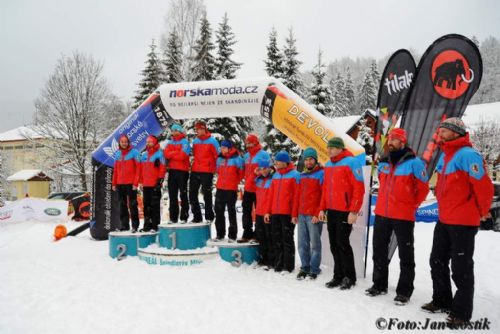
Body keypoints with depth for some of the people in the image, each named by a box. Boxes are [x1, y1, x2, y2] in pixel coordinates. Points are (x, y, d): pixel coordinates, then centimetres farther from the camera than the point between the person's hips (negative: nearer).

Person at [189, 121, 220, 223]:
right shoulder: (195, 141, 12)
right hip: (195, 171, 6)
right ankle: (197, 216, 17)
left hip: (207, 172, -6)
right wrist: (193, 161, 14)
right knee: (192, 194, 6)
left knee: (207, 195, 2)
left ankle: (209, 217, 15)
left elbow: (217, 155, -4)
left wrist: (213, 168, -4)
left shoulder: (212, 141, -5)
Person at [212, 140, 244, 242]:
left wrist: (234, 182, 6)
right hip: (220, 189, 6)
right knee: (219, 211, 9)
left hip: (231, 189, -6)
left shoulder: (237, 159, -9)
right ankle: (220, 234, 20)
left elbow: (241, 173, -1)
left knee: (231, 212, 1)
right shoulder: (220, 158, 9)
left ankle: (232, 236, 9)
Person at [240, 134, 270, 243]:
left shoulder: (263, 154, -8)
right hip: (248, 188, 7)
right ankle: (247, 233, 22)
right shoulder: (246, 156, 13)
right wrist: (247, 181, 11)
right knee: (246, 211, 12)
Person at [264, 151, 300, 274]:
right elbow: (271, 195, 15)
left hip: (287, 213, -6)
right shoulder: (275, 175, 15)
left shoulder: (294, 175, -5)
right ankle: (278, 264, 22)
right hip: (274, 213, 6)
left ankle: (288, 266, 11)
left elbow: (296, 195, -9)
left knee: (287, 239, 2)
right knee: (277, 239, 11)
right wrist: (268, 211, 11)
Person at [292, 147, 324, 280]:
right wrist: (295, 214, 13)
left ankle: (314, 270, 11)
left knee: (314, 244, 0)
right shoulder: (302, 175, 15)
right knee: (302, 244, 10)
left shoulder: (321, 174, -4)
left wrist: (318, 214, -15)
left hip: (314, 216, -6)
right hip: (301, 215, 6)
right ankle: (305, 267, 21)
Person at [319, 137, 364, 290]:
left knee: (342, 243, -2)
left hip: (344, 212, -7)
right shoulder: (328, 165, 13)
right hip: (331, 211, 7)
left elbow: (359, 188, -14)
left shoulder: (351, 162, -10)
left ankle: (349, 277, 14)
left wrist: (354, 211, -18)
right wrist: (322, 208, 13)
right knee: (334, 245, 11)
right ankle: (338, 276, 22)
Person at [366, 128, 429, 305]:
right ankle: (379, 285, 28)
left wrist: (411, 205, 1)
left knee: (406, 255, 5)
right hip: (381, 214, 6)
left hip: (403, 217, -6)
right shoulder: (383, 163, 8)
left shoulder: (414, 163, -9)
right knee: (379, 251, 14)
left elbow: (423, 188, -3)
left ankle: (404, 291, 16)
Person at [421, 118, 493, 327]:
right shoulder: (445, 156, 12)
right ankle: (442, 301, 33)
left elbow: (484, 186, -18)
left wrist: (482, 212, -6)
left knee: (461, 268, 3)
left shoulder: (467, 155, -17)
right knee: (438, 262, 17)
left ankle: (461, 312, 18)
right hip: (444, 220, 9)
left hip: (463, 223, -9)